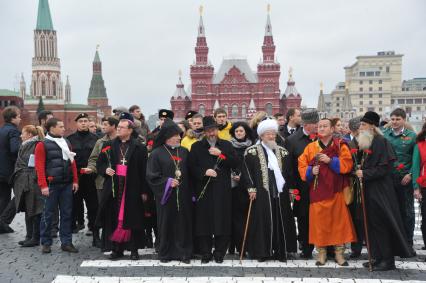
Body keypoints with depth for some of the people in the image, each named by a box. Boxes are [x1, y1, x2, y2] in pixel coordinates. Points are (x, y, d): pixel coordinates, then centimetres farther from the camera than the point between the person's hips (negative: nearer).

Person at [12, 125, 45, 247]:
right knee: (27, 210, 13)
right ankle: (29, 236, 21)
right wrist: (17, 179, 13)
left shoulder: (38, 146, -11)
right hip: (23, 183, 9)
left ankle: (35, 238, 5)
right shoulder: (23, 147, 16)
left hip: (33, 183, -9)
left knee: (34, 211, -2)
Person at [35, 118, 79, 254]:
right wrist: (43, 185, -15)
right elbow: (39, 166, -9)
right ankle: (46, 243, 12)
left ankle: (66, 242, 13)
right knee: (48, 213, 2)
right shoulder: (42, 145, -4)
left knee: (67, 213, 7)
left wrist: (75, 181, 8)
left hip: (67, 184, 5)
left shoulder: (66, 143, 14)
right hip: (51, 185, -5)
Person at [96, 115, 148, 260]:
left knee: (132, 219, 2)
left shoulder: (139, 148, 1)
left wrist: (143, 190, -3)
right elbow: (99, 164, 16)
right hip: (113, 188, 2)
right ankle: (116, 248, 14)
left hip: (132, 188, -2)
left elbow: (143, 170, 0)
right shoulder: (108, 145, 10)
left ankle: (134, 249, 13)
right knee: (114, 218, 3)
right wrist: (105, 170, -7)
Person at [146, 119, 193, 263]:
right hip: (166, 195, -3)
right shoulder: (157, 153, -4)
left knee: (183, 223, 4)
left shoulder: (184, 152, 8)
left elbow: (190, 172, 11)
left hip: (183, 195, 3)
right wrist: (167, 182, -16)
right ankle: (165, 253, 16)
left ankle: (184, 252, 13)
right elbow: (151, 175, -7)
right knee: (166, 224, 4)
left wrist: (191, 191, 4)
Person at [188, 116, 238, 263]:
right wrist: (204, 172, -12)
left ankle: (219, 252, 9)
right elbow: (191, 167, 4)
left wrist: (221, 154, -9)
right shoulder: (196, 147, 10)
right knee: (204, 221, -2)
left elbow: (235, 162, 3)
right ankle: (205, 253, 8)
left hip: (222, 190, 1)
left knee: (222, 221, -1)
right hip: (203, 190, -1)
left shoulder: (226, 145, 13)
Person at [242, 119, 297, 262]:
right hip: (261, 193, -4)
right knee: (262, 221, -3)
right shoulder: (252, 151, 1)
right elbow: (246, 170, -3)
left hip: (280, 192, 4)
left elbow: (289, 172, 17)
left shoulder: (282, 152, 13)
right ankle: (262, 252, 5)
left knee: (280, 221, 5)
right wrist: (251, 188, -10)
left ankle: (280, 251, 13)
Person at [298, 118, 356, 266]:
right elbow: (302, 166, 7)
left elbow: (347, 164, -7)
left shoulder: (340, 146, 3)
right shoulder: (310, 147, 8)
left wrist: (330, 161, -18)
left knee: (339, 221, 1)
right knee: (319, 221, 2)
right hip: (317, 191, 1)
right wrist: (311, 171, -13)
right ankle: (321, 252, 12)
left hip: (336, 190, -1)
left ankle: (339, 252, 10)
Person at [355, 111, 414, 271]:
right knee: (373, 224, 10)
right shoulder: (365, 143, 13)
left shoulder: (380, 142, -13)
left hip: (380, 190, -9)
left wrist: (365, 173, -17)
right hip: (369, 190, 9)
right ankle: (378, 257, 18)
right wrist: (360, 171, 5)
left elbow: (385, 166, -18)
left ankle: (388, 259, 4)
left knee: (381, 224, -4)